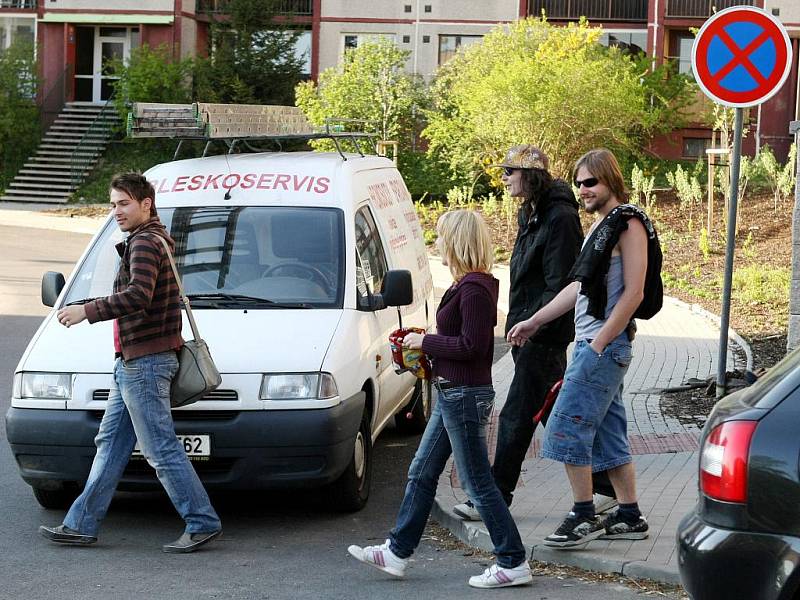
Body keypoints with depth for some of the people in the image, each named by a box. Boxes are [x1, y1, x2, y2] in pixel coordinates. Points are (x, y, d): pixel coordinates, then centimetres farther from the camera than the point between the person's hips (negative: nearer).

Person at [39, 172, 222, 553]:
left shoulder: (145, 242, -15)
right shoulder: (151, 240, 19)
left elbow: (139, 295, -30)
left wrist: (87, 311, -26)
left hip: (144, 362, -11)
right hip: (131, 364, 11)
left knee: (161, 450, -7)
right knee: (110, 443, 11)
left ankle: (202, 523, -2)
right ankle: (81, 525, 15)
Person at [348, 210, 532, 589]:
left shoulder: (474, 289, -19)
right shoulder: (468, 285, 12)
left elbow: (470, 346, -23)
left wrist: (425, 341, -13)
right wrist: (424, 344, 8)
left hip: (464, 397, -11)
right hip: (452, 394, 11)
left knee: (478, 483, -4)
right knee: (421, 473, 16)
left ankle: (513, 564, 4)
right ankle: (397, 552, 24)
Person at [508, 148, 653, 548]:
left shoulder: (628, 224, -12)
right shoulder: (600, 226, 18)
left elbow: (633, 293, -18)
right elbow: (579, 286, 23)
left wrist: (599, 343, -19)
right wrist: (534, 322, 21)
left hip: (605, 345, -10)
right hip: (590, 343, 10)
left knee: (567, 427, -9)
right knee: (608, 432, 12)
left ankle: (583, 516, -2)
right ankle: (630, 518, 17)